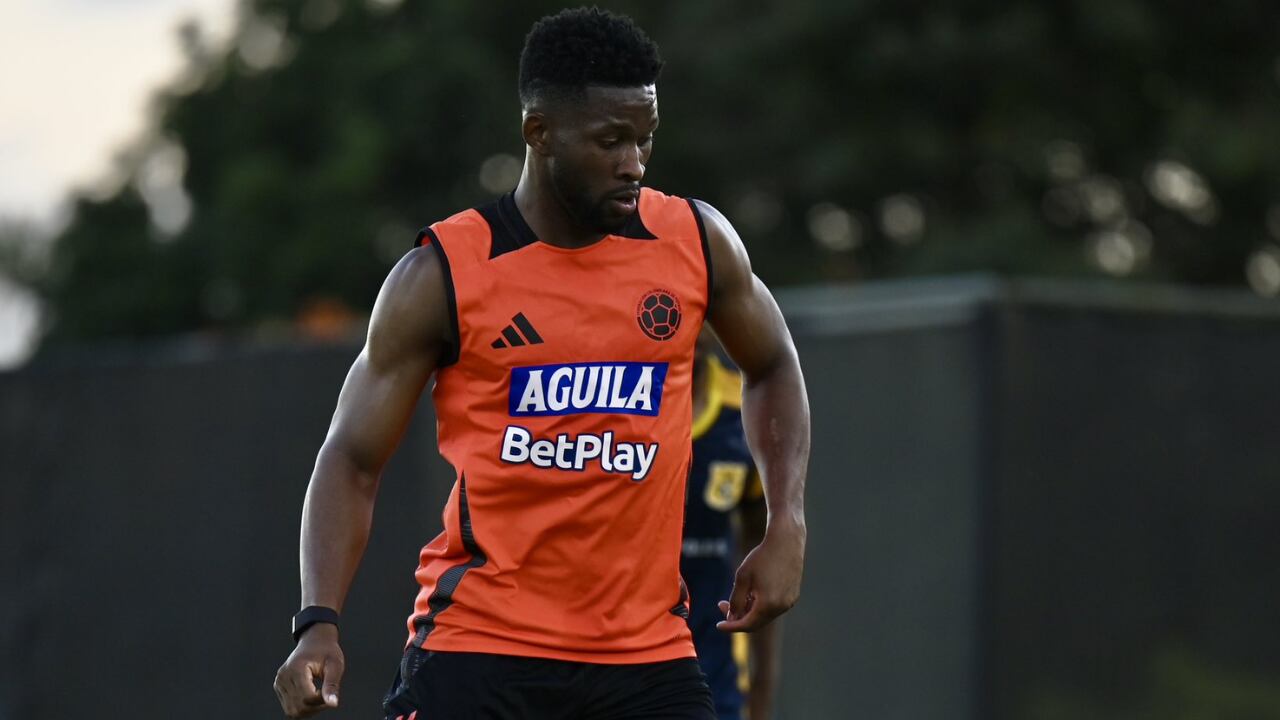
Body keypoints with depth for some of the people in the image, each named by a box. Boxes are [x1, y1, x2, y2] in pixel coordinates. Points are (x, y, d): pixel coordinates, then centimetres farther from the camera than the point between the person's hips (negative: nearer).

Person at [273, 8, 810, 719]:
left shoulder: (697, 242, 3)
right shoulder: (441, 278, -5)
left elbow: (774, 368, 21)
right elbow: (352, 460, -2)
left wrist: (787, 526, 7)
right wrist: (319, 623, -15)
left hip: (646, 652, 3)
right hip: (476, 643, -3)